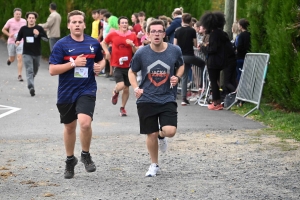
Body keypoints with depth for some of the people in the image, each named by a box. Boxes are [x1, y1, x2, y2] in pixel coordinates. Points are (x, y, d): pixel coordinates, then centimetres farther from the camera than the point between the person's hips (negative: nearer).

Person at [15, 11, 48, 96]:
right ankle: (31, 88, -26)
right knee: (29, 71, -16)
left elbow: (46, 39, -6)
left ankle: (30, 83, 42)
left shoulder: (39, 28, -2)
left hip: (37, 54, 1)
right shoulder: (23, 29, 2)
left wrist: (38, 34, -23)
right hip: (27, 53, -1)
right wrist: (17, 42, -11)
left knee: (34, 71, 17)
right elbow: (18, 38, 13)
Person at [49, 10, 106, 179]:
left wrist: (100, 66, -1)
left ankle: (86, 155, 3)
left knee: (85, 123, -22)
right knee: (70, 127, 14)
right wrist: (73, 63, -20)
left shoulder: (94, 43, 2)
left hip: (87, 90, 0)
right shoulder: (61, 44, -6)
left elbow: (101, 60, 22)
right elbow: (52, 70, -11)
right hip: (66, 92, 0)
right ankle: (70, 160, 36)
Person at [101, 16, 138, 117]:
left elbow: (136, 51, 1)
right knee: (121, 85, -20)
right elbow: (104, 43, 15)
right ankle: (115, 93, 17)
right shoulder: (113, 35, -2)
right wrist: (106, 51, -1)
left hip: (128, 66, 2)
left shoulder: (132, 35, 0)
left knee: (126, 88, 8)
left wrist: (132, 45, -17)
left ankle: (122, 108, 26)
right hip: (117, 65, -2)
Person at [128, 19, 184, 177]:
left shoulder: (175, 51, -5)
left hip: (167, 98, 0)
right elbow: (132, 72, 8)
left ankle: (162, 136, 23)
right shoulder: (141, 53, -7)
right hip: (147, 99, 0)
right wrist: (136, 88, -6)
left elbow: (181, 66, 15)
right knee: (151, 134, 5)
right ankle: (154, 165, 27)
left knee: (170, 131, -16)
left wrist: (177, 77, -5)